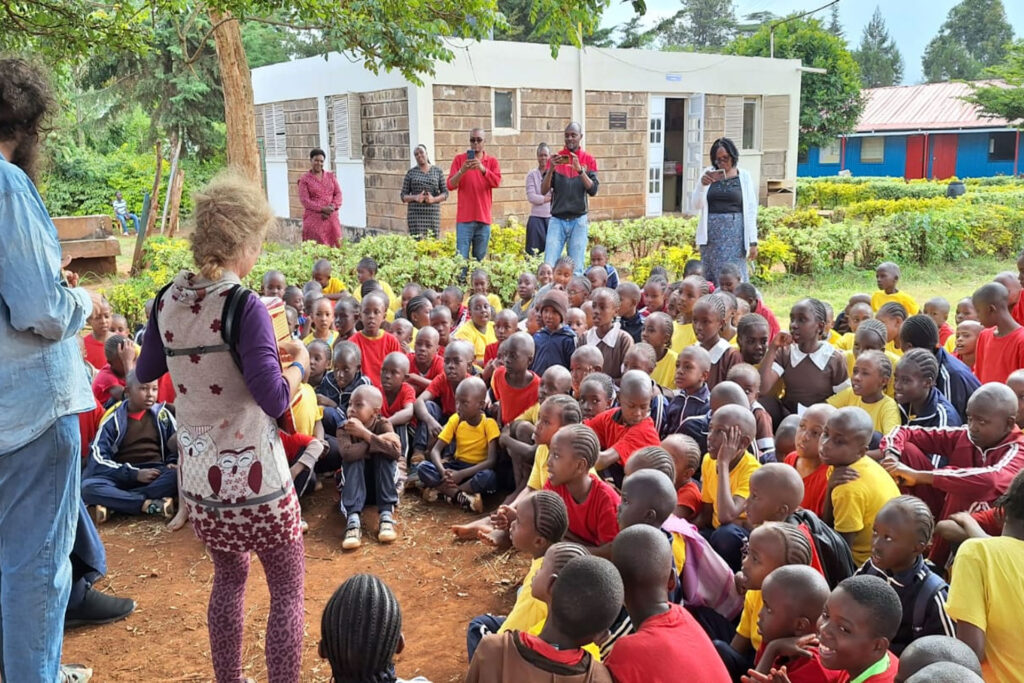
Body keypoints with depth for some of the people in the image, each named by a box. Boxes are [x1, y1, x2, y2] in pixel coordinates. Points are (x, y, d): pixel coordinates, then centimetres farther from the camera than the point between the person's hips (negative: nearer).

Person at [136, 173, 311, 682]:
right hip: (252, 476, -6)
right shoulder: (244, 307, -20)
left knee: (228, 577, 25)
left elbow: (145, 372, 15)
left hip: (197, 476, 7)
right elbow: (274, 400, -23)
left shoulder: (168, 300, -1)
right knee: (288, 590, 11)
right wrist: (298, 363, -5)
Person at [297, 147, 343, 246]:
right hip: (313, 219, -3)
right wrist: (322, 209, -17)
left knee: (335, 245, -2)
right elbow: (305, 201, -6)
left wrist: (332, 207, -12)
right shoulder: (304, 179, 2)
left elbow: (338, 194, 8)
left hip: (331, 218, 4)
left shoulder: (331, 176, 13)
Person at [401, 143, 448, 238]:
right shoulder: (410, 173, 5)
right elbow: (404, 196, 4)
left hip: (432, 214, 1)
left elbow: (445, 193, 4)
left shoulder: (438, 171, 6)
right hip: (416, 214, -1)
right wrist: (415, 197, -17)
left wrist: (433, 199, -16)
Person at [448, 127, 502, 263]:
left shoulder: (492, 161, 8)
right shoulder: (459, 159, 5)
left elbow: (497, 182, -9)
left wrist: (482, 168, -23)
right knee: (461, 258, -7)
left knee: (480, 258, 4)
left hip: (483, 218, 2)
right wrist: (462, 171, -18)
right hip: (464, 218, -1)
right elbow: (450, 185, -2)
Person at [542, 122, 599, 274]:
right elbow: (544, 190, 1)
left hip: (578, 220, 0)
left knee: (576, 268, -1)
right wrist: (551, 169, -15)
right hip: (557, 219, 1)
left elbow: (593, 191, -4)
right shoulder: (555, 159, 7)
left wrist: (579, 169, -16)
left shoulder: (588, 160, 6)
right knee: (549, 266, -7)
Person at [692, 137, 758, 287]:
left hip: (734, 233, -2)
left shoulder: (743, 176, 3)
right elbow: (697, 205, 4)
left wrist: (753, 241, -2)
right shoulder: (708, 174, 8)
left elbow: (751, 210, 2)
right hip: (711, 234, 2)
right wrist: (702, 185, -14)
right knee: (709, 280, 3)